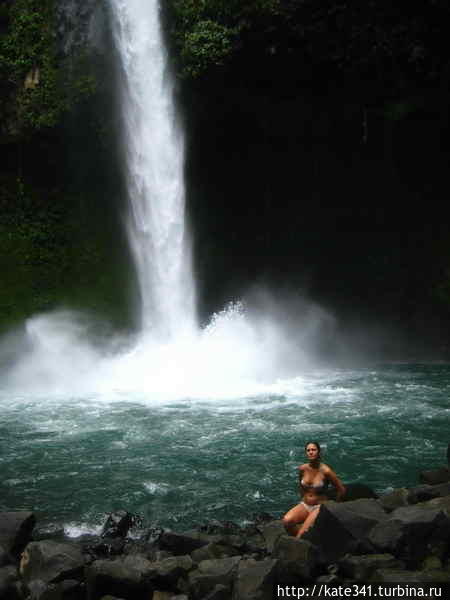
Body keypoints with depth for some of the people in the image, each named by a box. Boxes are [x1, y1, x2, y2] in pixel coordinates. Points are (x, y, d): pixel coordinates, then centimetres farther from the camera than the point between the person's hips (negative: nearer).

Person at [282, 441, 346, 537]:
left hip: (320, 507, -5)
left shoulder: (325, 471, -15)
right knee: (286, 521, -24)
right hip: (304, 505, 5)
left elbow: (341, 490, -4)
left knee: (304, 531, -29)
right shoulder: (302, 468, -2)